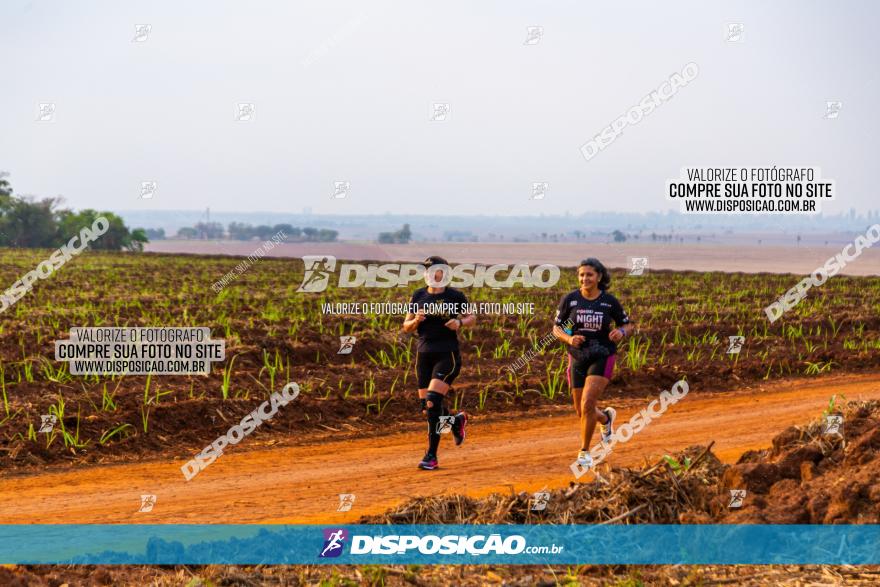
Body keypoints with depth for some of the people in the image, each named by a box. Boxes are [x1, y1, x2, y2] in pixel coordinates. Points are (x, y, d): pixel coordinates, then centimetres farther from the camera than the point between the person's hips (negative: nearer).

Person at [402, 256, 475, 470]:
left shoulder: (455, 296, -1)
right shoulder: (419, 296, 7)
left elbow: (471, 318, 12)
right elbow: (406, 327, 10)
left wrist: (460, 323, -10)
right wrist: (416, 320, -12)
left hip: (447, 355, -4)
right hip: (424, 355, 4)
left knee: (433, 402, -18)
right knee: (427, 409, 6)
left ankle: (432, 456, -11)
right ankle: (457, 420, 39)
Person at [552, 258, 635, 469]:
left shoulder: (609, 301, -6)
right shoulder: (569, 299, -4)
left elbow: (628, 325, 6)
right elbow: (556, 328, 3)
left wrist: (621, 332, -17)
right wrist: (569, 339, -18)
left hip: (602, 357, -3)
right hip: (578, 358, 3)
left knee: (588, 404, -20)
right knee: (582, 412, 8)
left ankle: (584, 452, -2)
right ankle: (606, 417, 45)